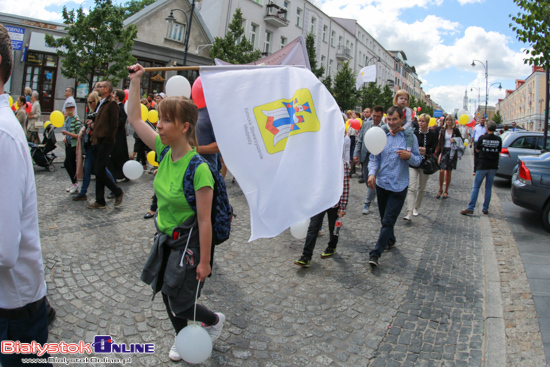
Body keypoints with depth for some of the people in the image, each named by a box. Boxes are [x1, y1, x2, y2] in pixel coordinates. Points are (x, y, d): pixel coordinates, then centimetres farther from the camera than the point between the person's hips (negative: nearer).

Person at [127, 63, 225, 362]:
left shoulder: (198, 169, -28)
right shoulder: (164, 151, -7)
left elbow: (204, 220, -23)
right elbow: (134, 119, 5)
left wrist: (204, 261, -17)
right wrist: (135, 81, 2)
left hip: (188, 243, -7)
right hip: (165, 239, 7)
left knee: (180, 303, 6)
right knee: (167, 294, 21)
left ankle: (215, 319, 37)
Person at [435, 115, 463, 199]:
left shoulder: (456, 130, 1)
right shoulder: (443, 130, 7)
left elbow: (461, 140, 6)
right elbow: (440, 142, 7)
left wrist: (455, 140, -15)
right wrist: (437, 153, 1)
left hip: (452, 152, -1)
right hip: (444, 151, 1)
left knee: (449, 172, 5)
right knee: (442, 170, -11)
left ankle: (446, 191, 14)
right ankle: (440, 190, 4)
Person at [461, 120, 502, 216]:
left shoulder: (482, 138, -8)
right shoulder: (498, 139, -1)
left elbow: (477, 150, 4)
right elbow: (499, 152, 9)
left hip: (483, 165, -3)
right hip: (493, 166, 3)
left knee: (476, 187, 0)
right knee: (488, 188, 10)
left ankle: (470, 208, -5)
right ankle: (485, 209, 13)